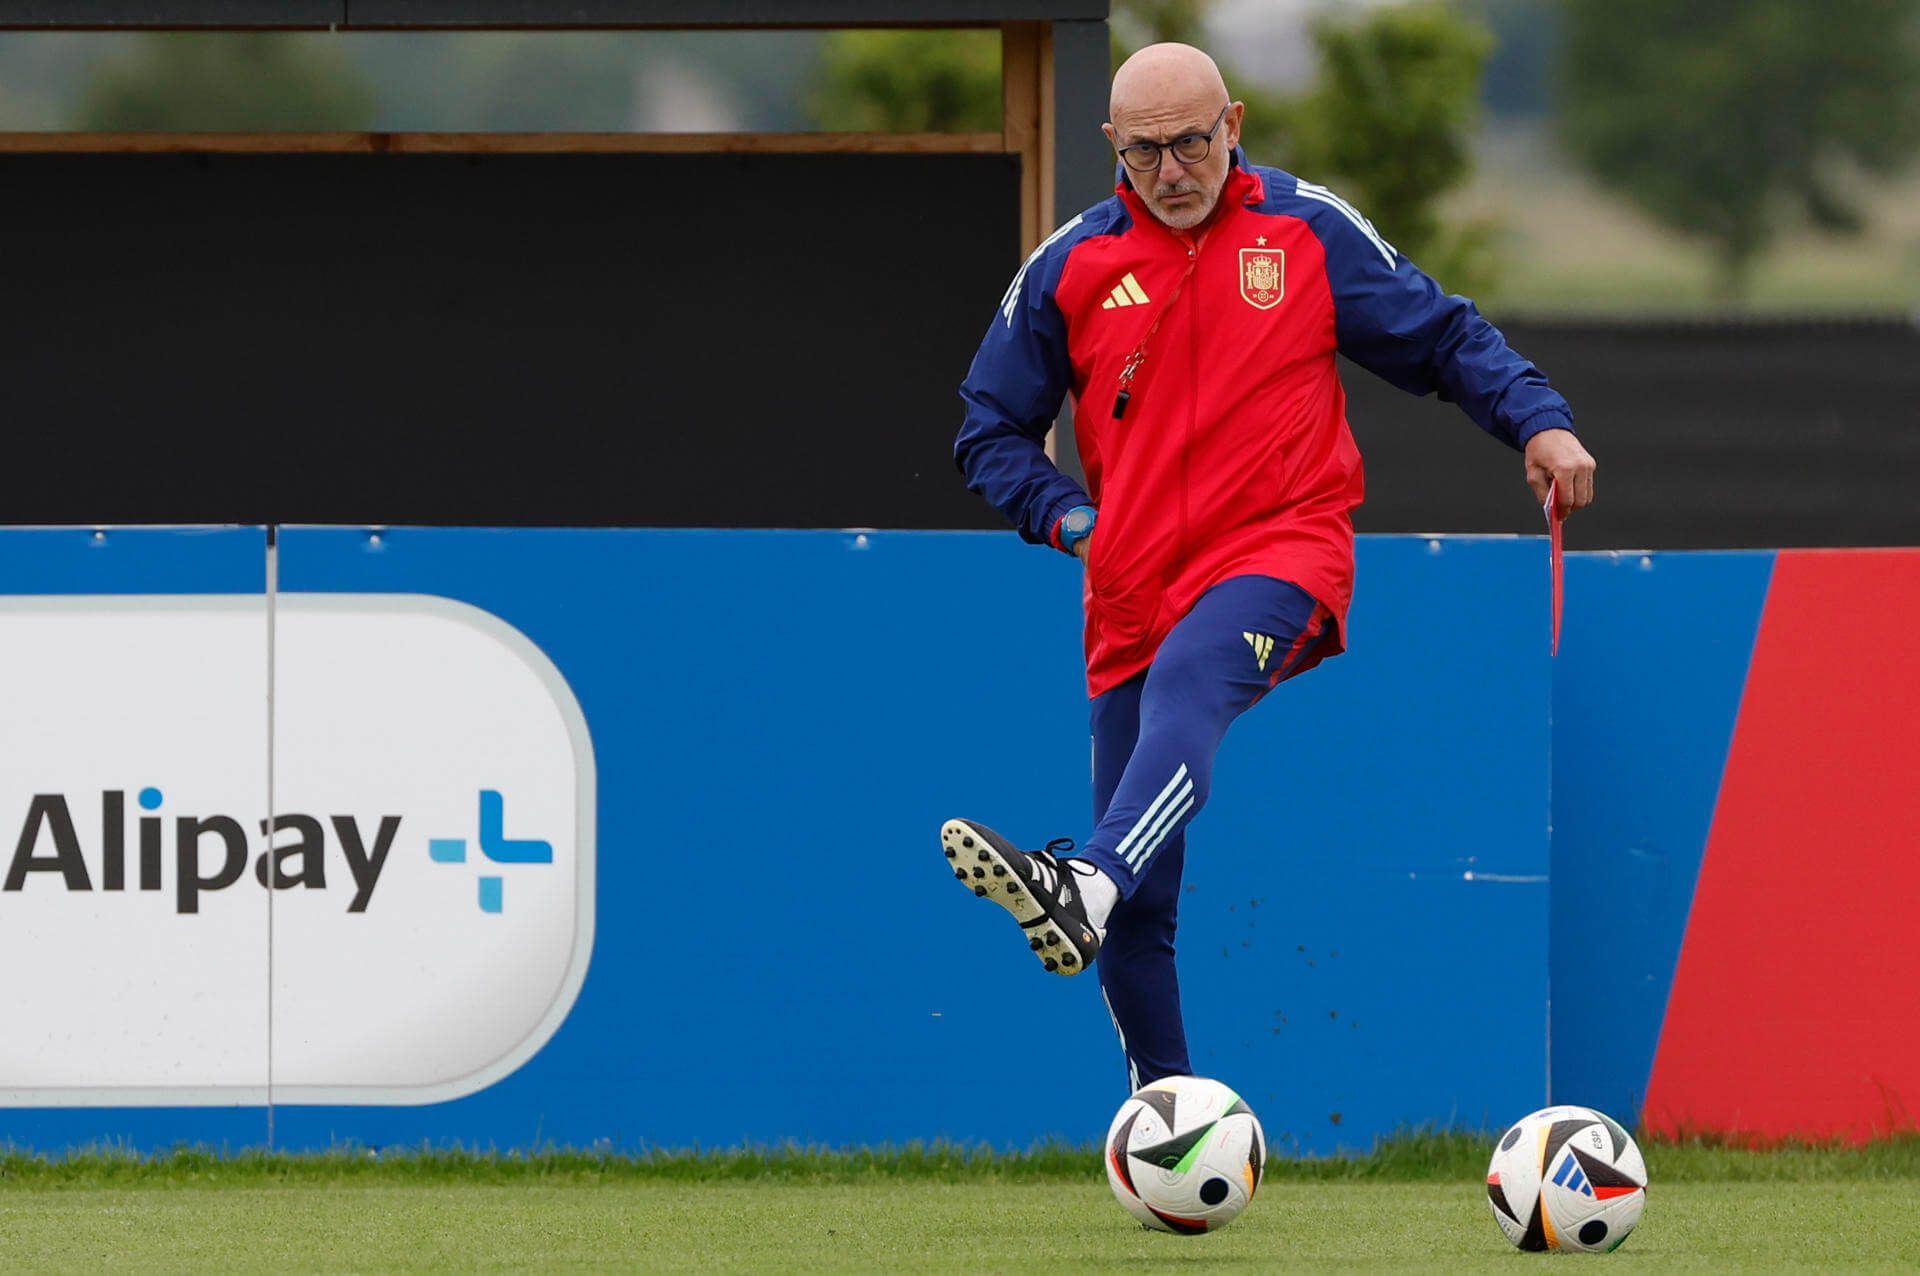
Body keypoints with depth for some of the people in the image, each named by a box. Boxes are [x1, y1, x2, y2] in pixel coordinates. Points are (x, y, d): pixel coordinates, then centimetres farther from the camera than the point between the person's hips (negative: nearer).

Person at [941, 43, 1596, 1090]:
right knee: (1140, 916, 0)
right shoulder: (1069, 268, 9)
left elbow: (1442, 338, 13)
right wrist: (1070, 519, 0)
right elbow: (989, 433, 16)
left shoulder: (1307, 229, 6)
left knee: (1190, 673, -39)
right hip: (1136, 591, 3)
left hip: (1282, 552, -3)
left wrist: (1538, 420, -3)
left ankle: (1091, 886, -60)